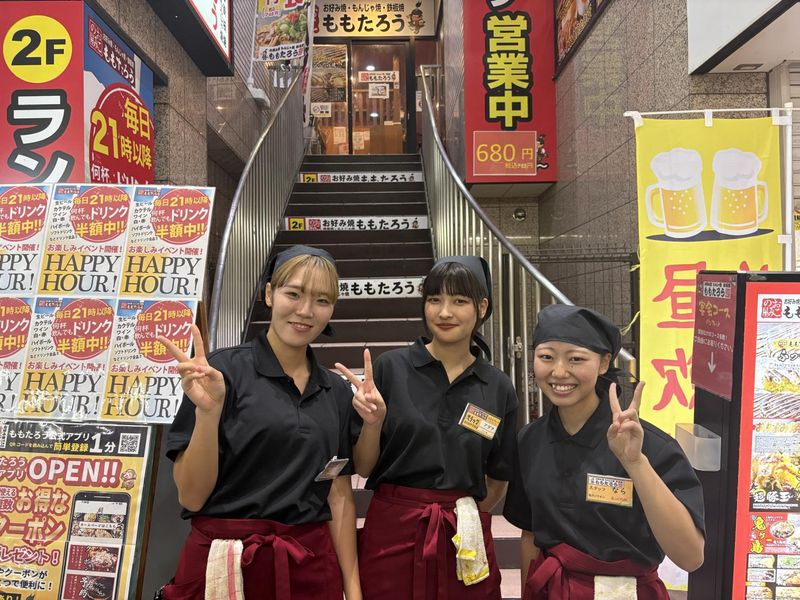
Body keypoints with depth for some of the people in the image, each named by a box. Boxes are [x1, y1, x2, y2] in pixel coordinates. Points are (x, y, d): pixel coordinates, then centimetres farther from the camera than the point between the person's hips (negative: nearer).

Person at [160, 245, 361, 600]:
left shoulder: (338, 392, 4)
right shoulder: (223, 371, -11)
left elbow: (339, 497, 8)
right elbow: (191, 497, -11)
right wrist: (208, 411, -25)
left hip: (313, 570, 4)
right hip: (226, 569, -4)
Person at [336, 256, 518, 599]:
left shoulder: (499, 389, -1)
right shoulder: (390, 368, -7)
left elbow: (497, 482, 10)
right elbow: (364, 467, -4)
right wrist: (373, 422, -19)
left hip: (464, 541, 2)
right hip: (392, 532, -1)